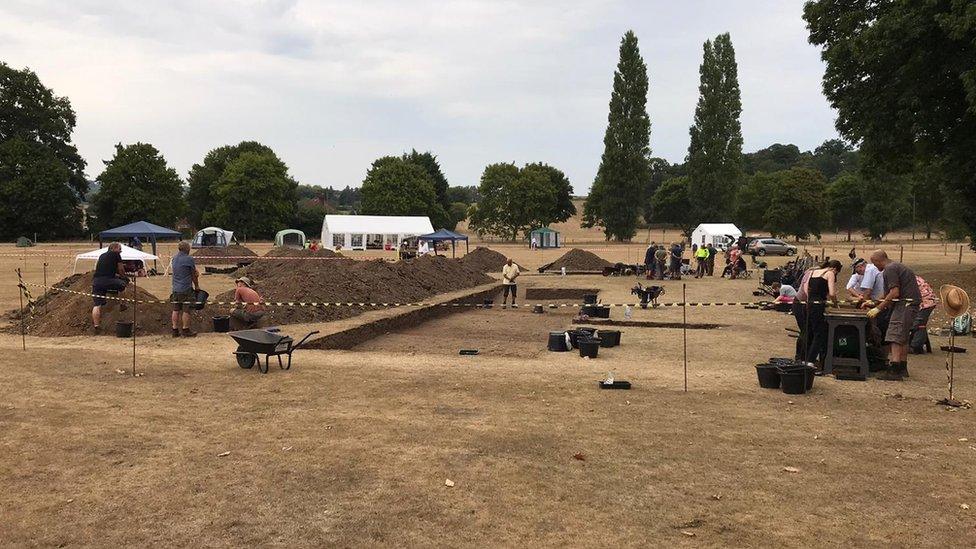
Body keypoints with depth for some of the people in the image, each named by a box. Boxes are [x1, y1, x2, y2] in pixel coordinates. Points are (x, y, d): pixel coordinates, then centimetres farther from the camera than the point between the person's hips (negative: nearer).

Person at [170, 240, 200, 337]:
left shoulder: (174, 258, 10)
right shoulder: (189, 259, -11)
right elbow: (194, 275, -2)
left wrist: (196, 272, 1)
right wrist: (197, 286, 11)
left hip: (176, 288, 7)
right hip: (186, 289, -7)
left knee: (176, 310, 9)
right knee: (186, 310, 0)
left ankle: (175, 330, 13)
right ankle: (186, 330, 4)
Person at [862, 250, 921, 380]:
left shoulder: (889, 269, -11)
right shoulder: (896, 266, 21)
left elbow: (895, 293, -20)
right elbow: (891, 294, 23)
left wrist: (878, 308, -15)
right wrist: (874, 303, 21)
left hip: (905, 304, -11)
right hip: (913, 303, 11)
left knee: (895, 337, -13)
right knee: (903, 336, 18)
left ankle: (894, 371, -20)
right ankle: (902, 368, 26)